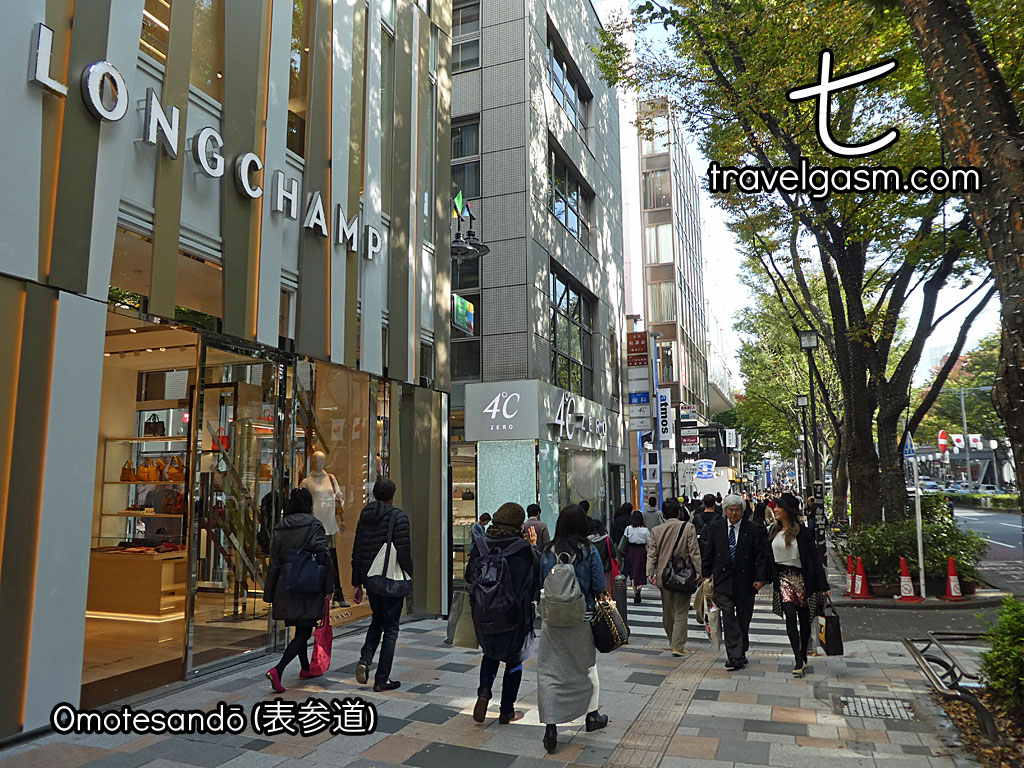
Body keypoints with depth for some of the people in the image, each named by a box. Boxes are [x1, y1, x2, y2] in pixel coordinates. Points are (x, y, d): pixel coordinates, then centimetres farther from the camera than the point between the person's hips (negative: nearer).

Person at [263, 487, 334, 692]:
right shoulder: (313, 525, -9)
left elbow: (274, 562, 8)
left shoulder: (280, 528, 6)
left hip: (285, 587, 6)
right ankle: (277, 670, -14)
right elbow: (324, 557, -12)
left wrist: (269, 594, 13)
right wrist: (328, 588, -6)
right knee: (303, 632, 0)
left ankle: (305, 669, 34)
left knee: (301, 630, 21)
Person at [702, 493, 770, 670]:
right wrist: (706, 575, 4)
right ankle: (735, 656, -10)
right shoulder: (714, 528, 3)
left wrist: (760, 578, -7)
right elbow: (708, 554, 7)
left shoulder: (754, 530, -2)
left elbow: (761, 556, -1)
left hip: (745, 581, 0)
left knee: (743, 619, 11)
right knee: (728, 617, -9)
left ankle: (741, 652, 28)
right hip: (722, 580, 0)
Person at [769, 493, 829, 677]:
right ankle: (799, 661, -10)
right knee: (790, 615, -10)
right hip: (784, 577, 3)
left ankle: (803, 656, 25)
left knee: (804, 618, 8)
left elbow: (814, 558, -9)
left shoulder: (802, 531, -9)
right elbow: (770, 558, 12)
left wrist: (823, 585, -12)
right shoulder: (774, 532, 6)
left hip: (802, 577, -3)